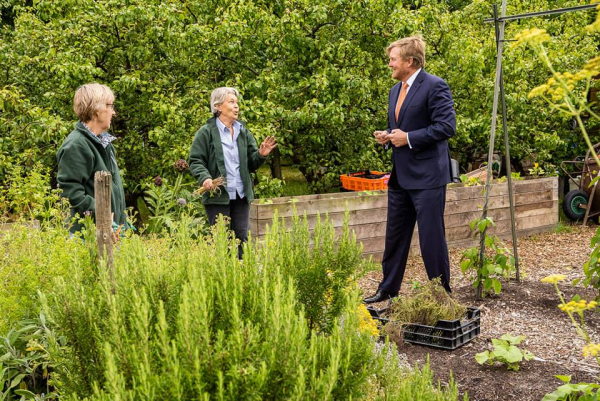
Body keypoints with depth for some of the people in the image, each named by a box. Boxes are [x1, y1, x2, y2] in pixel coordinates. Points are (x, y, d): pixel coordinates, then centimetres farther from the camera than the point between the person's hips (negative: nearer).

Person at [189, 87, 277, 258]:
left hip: (241, 194, 5)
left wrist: (261, 155, -9)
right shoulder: (206, 132, -4)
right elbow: (195, 161, -5)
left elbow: (252, 164, 12)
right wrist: (205, 178, -23)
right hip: (217, 195, -5)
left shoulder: (243, 132, 11)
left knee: (241, 238, 8)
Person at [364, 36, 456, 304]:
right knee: (395, 235, 15)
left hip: (427, 176, -8)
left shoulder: (435, 86, -11)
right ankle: (388, 289, 27)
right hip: (400, 176, 9)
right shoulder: (395, 90, 16)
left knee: (432, 237, -1)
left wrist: (408, 138, -19)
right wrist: (387, 137, 4)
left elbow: (447, 126, -18)